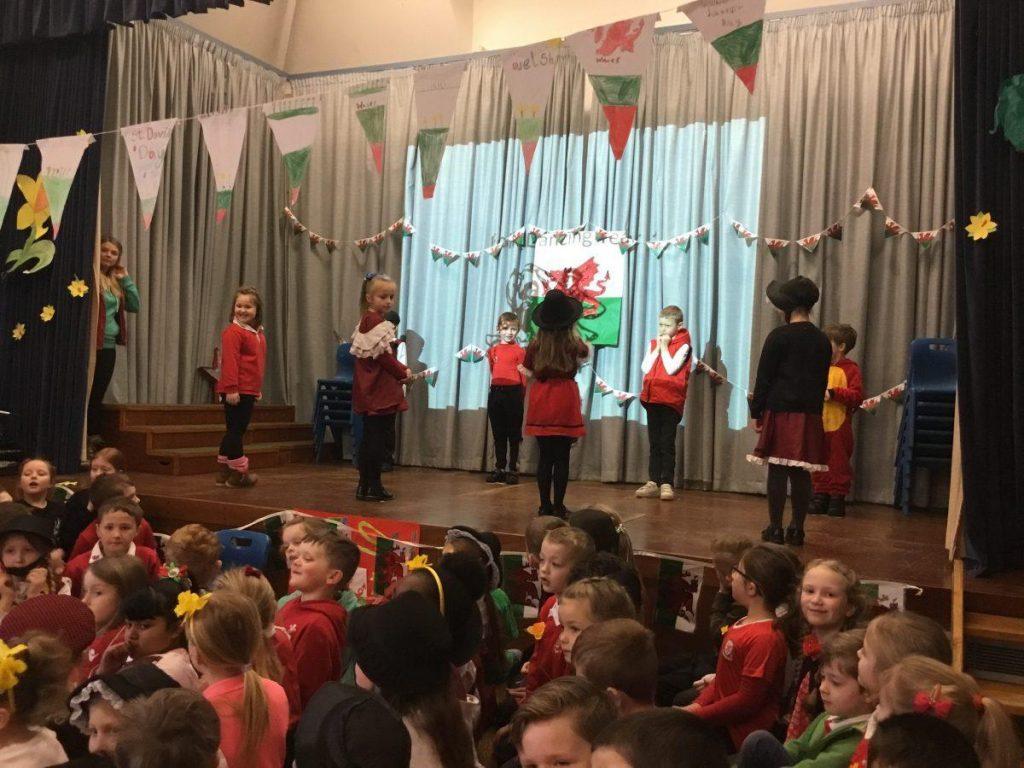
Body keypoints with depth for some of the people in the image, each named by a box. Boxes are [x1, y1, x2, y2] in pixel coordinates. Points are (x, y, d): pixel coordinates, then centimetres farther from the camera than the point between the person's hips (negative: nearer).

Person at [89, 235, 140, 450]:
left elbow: (135, 306, 13)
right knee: (84, 395, -2)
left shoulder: (115, 281, 16)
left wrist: (126, 279, 9)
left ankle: (93, 439, 21)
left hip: (108, 347, 7)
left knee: (97, 396, 13)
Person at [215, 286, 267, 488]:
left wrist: (258, 389, 23)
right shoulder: (233, 332, -12)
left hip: (249, 391, 9)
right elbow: (229, 361, -19)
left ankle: (224, 472, 24)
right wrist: (231, 388, -23)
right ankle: (238, 473, 4)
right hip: (236, 391, -9)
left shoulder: (258, 333, 14)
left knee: (236, 430, 15)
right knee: (235, 430, -3)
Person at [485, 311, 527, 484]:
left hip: (513, 392, -5)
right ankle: (499, 468, 20)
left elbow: (524, 376, -6)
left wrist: (522, 396, -9)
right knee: (498, 433, 11)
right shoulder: (493, 350, 9)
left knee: (514, 434, 3)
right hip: (496, 392, 5)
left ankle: (513, 470, 10)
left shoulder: (519, 351, -4)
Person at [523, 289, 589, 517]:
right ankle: (558, 506, 4)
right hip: (565, 399, -3)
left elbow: (530, 373, 5)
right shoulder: (572, 343, -5)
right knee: (562, 457, 2)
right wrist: (574, 332, 23)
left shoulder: (536, 344, 0)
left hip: (540, 402, 3)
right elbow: (586, 352, 18)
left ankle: (545, 505, 14)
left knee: (544, 456, 9)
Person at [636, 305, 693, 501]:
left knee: (667, 444, -3)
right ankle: (653, 482, 13)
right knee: (654, 443, 9)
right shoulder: (653, 343, 11)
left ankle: (667, 483, 1)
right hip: (652, 399, 5)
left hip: (671, 401, -5)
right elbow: (645, 368, 0)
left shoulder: (683, 345, -4)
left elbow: (671, 369, -15)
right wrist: (657, 347, -3)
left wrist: (664, 347, -9)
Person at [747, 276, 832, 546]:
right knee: (801, 473, 7)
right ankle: (797, 529, 12)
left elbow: (764, 377, -6)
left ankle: (775, 528, 2)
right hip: (810, 415, 5)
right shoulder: (822, 340, 11)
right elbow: (822, 381, 15)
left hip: (781, 412, -5)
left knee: (777, 471, -1)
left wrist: (756, 411, -1)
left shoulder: (779, 336, -6)